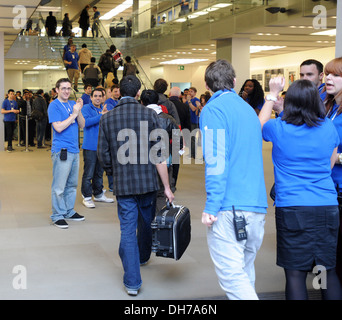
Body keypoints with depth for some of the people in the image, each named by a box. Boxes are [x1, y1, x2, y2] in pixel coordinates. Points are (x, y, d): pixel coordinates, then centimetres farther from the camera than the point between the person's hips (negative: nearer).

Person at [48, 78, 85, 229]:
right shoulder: (54, 105, -6)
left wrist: (79, 112, -8)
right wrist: (74, 114, -15)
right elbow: (58, 127, -17)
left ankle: (69, 211, 27)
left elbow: (82, 125, 9)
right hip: (61, 150, -7)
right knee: (59, 186, -4)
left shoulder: (73, 104, 13)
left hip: (74, 150, 7)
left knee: (72, 184, 15)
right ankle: (57, 216, 5)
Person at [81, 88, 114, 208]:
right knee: (88, 173, -5)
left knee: (99, 172, 16)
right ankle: (87, 197, 3)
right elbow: (85, 122, -20)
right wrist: (101, 116, -25)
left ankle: (98, 194, 28)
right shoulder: (86, 108, -4)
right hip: (90, 146, -6)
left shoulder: (104, 109, 15)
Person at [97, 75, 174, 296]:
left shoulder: (107, 118, -3)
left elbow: (103, 155, 2)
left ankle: (132, 282, 3)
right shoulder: (149, 115, -8)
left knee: (128, 230, 4)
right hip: (148, 182, 0)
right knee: (146, 223, 23)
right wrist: (167, 187, -5)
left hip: (123, 184, 0)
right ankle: (143, 257, 47)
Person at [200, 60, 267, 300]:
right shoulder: (249, 109, 16)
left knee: (232, 275, -6)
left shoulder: (213, 110, -6)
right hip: (258, 207, 8)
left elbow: (216, 160, -14)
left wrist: (211, 206, -14)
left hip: (229, 208, -7)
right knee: (245, 271, 17)